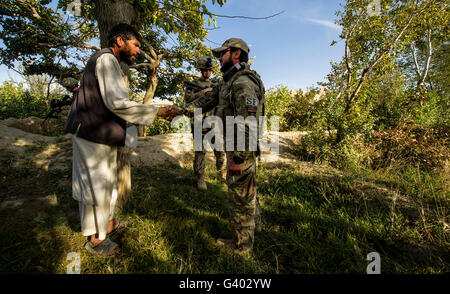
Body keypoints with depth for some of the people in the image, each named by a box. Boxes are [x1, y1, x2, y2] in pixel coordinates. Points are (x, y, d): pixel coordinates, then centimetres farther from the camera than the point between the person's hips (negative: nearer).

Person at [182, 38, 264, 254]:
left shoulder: (244, 83, -20)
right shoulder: (229, 82, 14)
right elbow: (208, 98, 14)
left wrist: (238, 159, -26)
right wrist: (184, 111, 2)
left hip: (241, 151, -10)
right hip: (236, 148, 10)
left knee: (239, 197, 4)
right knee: (247, 191, 25)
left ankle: (242, 244, 24)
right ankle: (254, 224, 47)